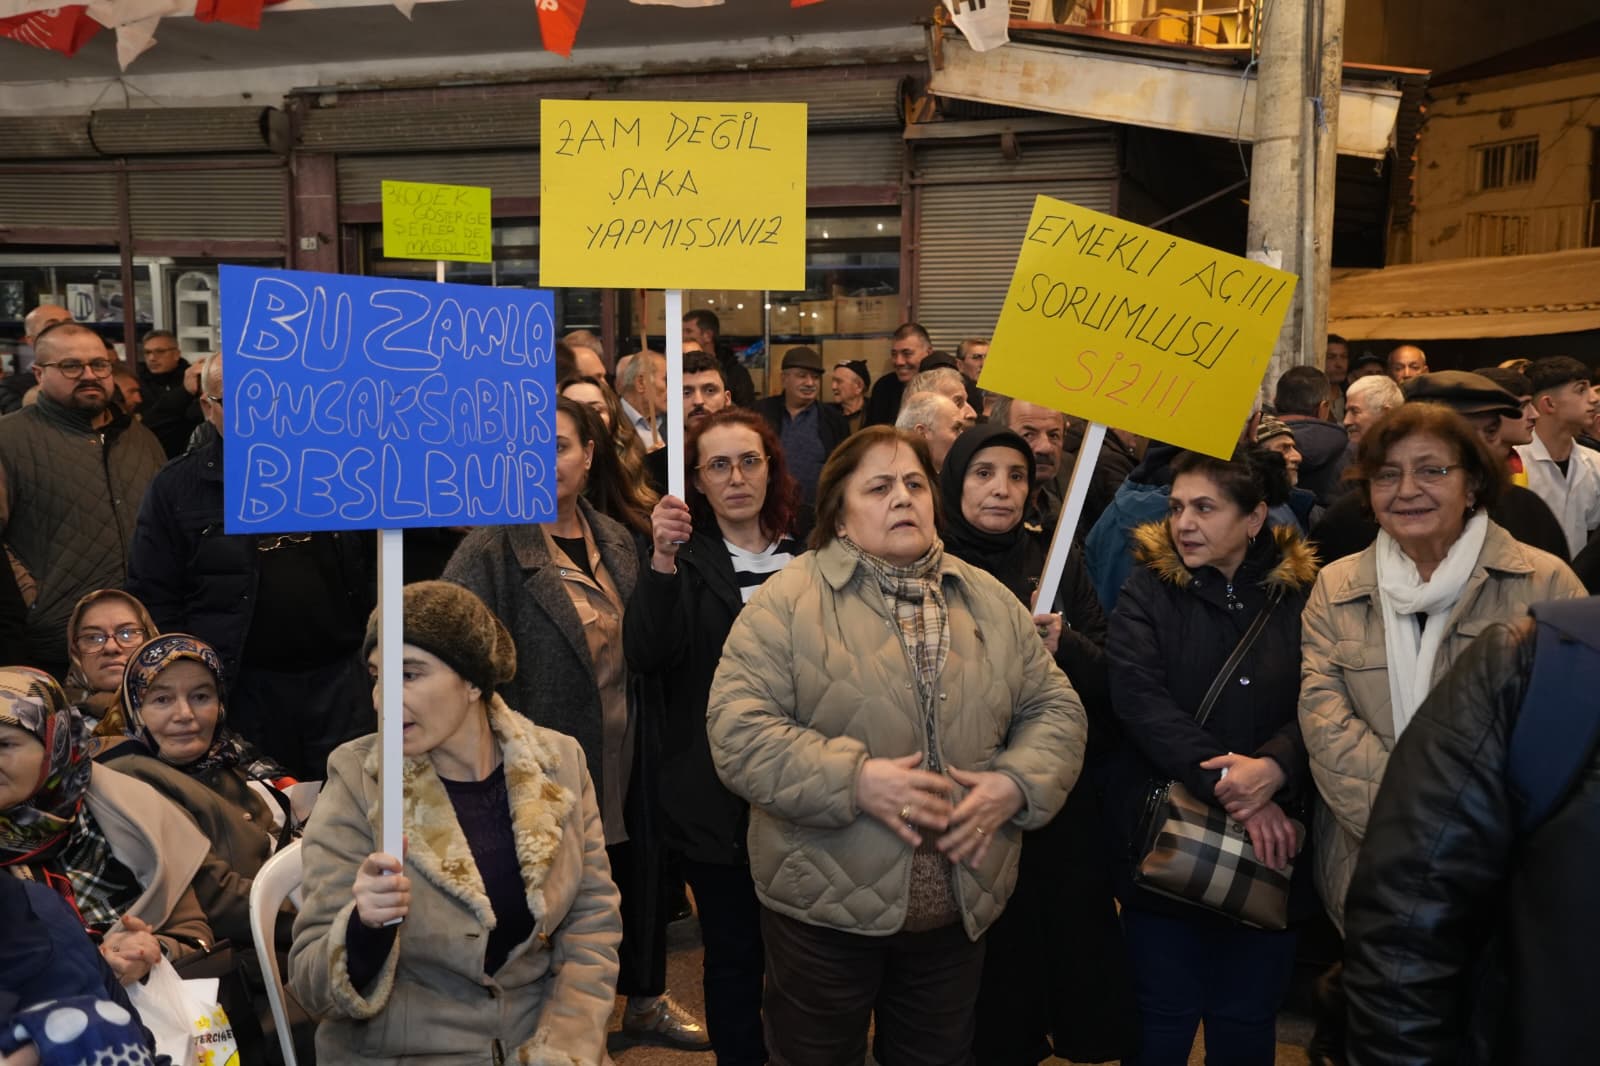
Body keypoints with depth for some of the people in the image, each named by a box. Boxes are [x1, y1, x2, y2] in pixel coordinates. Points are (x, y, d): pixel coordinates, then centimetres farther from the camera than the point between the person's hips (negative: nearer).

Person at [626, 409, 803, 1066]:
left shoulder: (806, 554, 6)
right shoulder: (684, 556, -2)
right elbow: (647, 657, -18)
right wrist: (663, 560, -30)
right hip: (716, 795, -2)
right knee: (734, 955, 8)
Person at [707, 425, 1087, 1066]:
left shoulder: (990, 602, 6)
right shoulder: (788, 600, -9)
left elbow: (1054, 709, 7)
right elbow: (738, 728, -16)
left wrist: (1016, 783, -12)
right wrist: (855, 779, -25)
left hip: (961, 907, 4)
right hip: (825, 910, -3)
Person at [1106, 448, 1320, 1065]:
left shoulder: (1302, 595, 2)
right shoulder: (1147, 593, -1)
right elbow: (1140, 701, -14)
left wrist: (1275, 767, -26)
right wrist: (1230, 783, -23)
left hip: (1269, 850, 1)